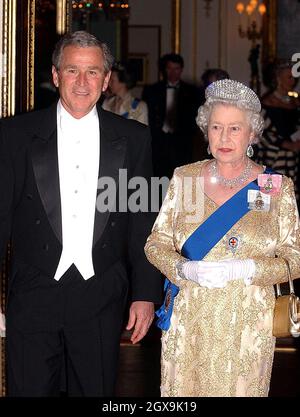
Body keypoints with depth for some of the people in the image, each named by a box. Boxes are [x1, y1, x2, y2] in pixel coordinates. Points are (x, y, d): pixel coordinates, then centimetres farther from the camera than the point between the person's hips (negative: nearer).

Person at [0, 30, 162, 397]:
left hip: (100, 301, 1)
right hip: (33, 298, -1)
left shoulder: (133, 138, 3)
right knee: (30, 390, 5)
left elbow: (142, 223, 6)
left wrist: (145, 294, 3)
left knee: (95, 391, 11)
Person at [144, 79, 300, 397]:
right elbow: (156, 242, 5)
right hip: (188, 320, 2)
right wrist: (185, 269, -16)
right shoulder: (185, 178, 3)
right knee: (182, 389, 9)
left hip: (246, 322, -1)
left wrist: (246, 269, -18)